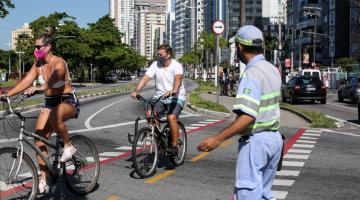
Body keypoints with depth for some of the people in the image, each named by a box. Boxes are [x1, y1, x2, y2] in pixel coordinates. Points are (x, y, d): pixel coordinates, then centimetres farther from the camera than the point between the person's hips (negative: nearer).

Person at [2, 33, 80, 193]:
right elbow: (26, 82, -5)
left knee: (54, 117, -42)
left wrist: (37, 88, -56)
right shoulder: (37, 64, 1)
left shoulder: (59, 63, -19)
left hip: (67, 102, -7)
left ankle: (68, 146, -16)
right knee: (39, 140, -2)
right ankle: (43, 179, 8)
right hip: (49, 103, 7)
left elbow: (52, 81, -37)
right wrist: (7, 95, -17)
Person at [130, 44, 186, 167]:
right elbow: (145, 78, -9)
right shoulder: (155, 65, 2)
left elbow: (178, 79, -30)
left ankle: (174, 146, -16)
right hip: (159, 98, 4)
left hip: (176, 98, -4)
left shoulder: (177, 66, -10)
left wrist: (173, 91, -51)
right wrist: (136, 91, -25)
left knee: (171, 117, -28)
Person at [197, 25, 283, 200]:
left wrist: (218, 139, -29)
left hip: (256, 141, -9)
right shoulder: (272, 69, 9)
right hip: (274, 138, 9)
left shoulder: (252, 73, -18)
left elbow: (248, 116, -28)